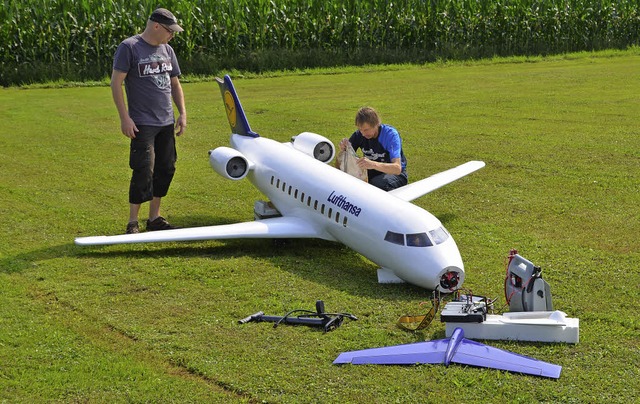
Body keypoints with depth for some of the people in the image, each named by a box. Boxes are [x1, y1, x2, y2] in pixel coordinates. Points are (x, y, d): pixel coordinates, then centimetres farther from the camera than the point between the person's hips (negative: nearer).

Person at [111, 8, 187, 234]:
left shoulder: (167, 50, 13)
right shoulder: (129, 47, -8)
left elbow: (175, 84, 21)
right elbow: (116, 83, -10)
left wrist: (182, 113, 12)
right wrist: (124, 117, -14)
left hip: (166, 122, 7)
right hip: (142, 123, -7)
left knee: (166, 169, 9)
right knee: (144, 171, -11)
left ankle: (155, 218, 21)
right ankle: (132, 222, 0)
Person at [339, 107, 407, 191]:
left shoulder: (390, 134, -23)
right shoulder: (359, 134, -8)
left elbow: (397, 168, -36)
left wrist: (373, 165, -53)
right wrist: (344, 148, -28)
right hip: (373, 173, 5)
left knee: (377, 184, -37)